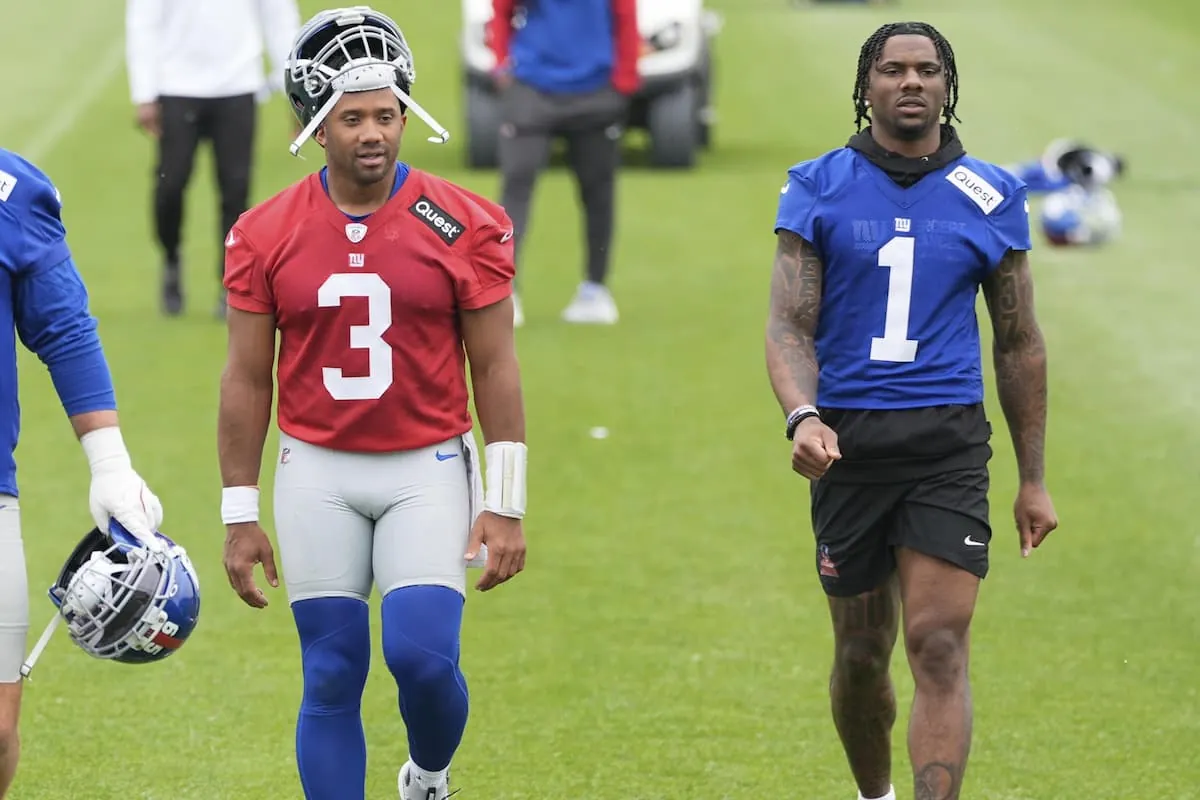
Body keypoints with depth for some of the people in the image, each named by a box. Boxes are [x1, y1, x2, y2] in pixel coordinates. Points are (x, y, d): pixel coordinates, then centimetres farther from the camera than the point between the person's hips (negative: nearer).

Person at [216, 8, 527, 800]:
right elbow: (247, 380, 5)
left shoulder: (463, 227, -5)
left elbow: (495, 370, -1)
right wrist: (240, 516, 4)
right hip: (318, 474, 1)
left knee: (423, 657, -12)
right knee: (332, 680, 2)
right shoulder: (267, 236, -1)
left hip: (428, 468, -1)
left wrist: (506, 505, -4)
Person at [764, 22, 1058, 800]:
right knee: (862, 651, 11)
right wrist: (802, 416, -24)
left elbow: (1020, 345, 12)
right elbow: (790, 325, -4)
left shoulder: (989, 198, 5)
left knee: (939, 648, -13)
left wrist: (1033, 479, 12)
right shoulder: (818, 189, 2)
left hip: (949, 443, -1)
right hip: (849, 442, 1)